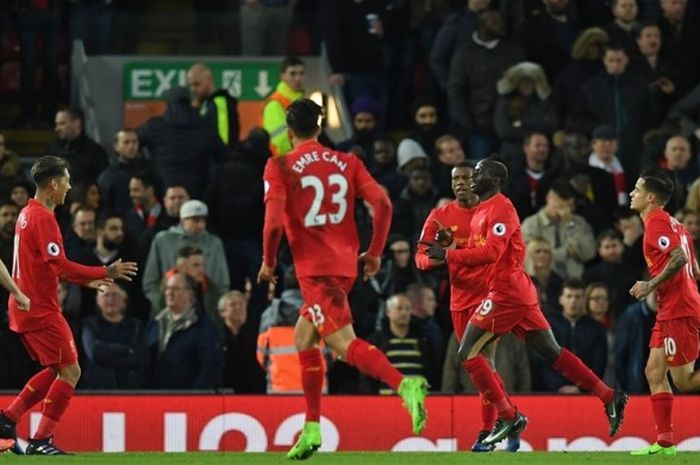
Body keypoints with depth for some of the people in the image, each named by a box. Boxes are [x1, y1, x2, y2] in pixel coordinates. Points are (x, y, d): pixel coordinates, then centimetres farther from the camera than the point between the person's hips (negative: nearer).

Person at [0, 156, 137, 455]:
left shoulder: (28, 214, 15)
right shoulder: (43, 218, -16)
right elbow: (60, 265, -24)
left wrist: (86, 280, 22)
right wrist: (106, 272, -19)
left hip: (25, 307, 10)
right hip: (41, 310, -10)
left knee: (56, 371, 17)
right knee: (70, 371, -6)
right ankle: (41, 441, -6)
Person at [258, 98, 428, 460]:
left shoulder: (280, 167, -3)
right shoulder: (347, 162, 10)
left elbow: (273, 222, -12)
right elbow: (382, 203, 1)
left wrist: (268, 262, 3)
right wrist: (375, 252, 11)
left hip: (314, 266, -6)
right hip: (345, 264, 6)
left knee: (343, 342, -17)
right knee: (304, 339, 22)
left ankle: (404, 384, -42)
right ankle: (311, 429, 20)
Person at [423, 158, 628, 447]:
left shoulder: (500, 208, -11)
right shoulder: (482, 210, 19)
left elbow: (491, 252, -22)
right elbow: (478, 251, 21)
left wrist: (448, 255, -21)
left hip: (506, 293, -10)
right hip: (520, 293, 10)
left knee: (468, 353, -8)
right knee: (552, 353, 12)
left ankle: (508, 417, -7)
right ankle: (609, 398, 12)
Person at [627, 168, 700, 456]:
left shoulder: (657, 222, -11)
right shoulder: (671, 224, 18)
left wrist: (651, 285, -20)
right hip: (671, 311, 10)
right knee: (654, 372, 5)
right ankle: (664, 442, 2)